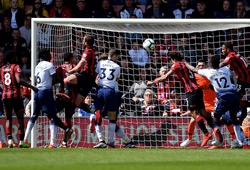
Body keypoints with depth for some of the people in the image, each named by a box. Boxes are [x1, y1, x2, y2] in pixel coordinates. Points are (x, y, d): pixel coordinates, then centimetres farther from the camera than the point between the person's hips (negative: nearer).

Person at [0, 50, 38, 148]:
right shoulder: (16, 67, -3)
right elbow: (18, 80, -17)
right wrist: (32, 87, -16)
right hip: (15, 95, -5)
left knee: (8, 119, 8)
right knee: (20, 118, 2)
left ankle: (9, 141, -5)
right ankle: (21, 142, -3)